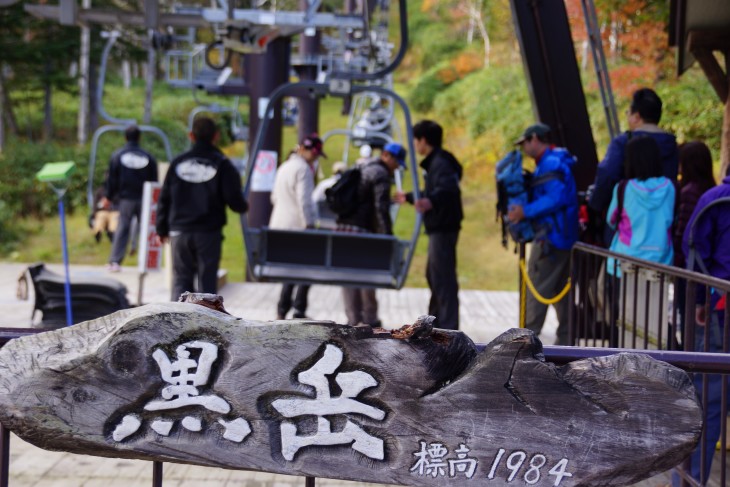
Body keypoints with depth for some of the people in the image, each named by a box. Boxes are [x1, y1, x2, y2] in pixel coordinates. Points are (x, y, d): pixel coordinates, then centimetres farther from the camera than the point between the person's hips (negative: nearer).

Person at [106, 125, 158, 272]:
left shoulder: (117, 156, 1)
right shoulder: (148, 157, 4)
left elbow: (112, 180, 0)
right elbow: (154, 181, 8)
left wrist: (109, 197, 8)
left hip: (125, 199, -1)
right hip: (144, 200, 1)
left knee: (122, 229, 1)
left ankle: (115, 261, -6)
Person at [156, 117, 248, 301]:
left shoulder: (178, 162, 5)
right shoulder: (222, 164, -4)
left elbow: (164, 198, 7)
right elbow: (234, 198, -9)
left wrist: (162, 229, 14)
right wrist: (244, 207, 13)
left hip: (179, 231, 2)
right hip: (208, 232, -2)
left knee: (181, 279, 8)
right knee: (207, 281, 3)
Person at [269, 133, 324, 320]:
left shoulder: (284, 167, 17)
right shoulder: (303, 169, -12)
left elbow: (275, 197, 23)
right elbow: (304, 200, -19)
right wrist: (309, 225, -17)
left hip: (280, 224, 9)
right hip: (297, 226, -9)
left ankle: (281, 312, 9)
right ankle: (299, 310, -6)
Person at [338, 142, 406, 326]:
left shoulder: (363, 169, 23)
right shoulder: (380, 174, -7)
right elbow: (381, 207, -15)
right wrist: (388, 235, -16)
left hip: (344, 226, 9)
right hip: (361, 230, -9)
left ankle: (353, 319, 7)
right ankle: (369, 319, 1)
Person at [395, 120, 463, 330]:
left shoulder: (440, 163, -15)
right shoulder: (435, 162, 17)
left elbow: (449, 188, -35)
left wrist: (429, 201, -53)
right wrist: (408, 197, 46)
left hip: (443, 228, -11)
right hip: (438, 228, 11)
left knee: (444, 279, -10)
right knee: (434, 276, 20)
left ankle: (448, 328, -9)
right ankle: (435, 322, 31)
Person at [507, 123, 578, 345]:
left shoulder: (551, 164, -15)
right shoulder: (550, 162, 18)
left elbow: (556, 198, -25)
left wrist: (526, 211, -23)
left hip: (550, 238, -11)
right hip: (564, 237, 11)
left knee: (537, 290, -7)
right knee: (561, 291, 15)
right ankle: (565, 340, 20)